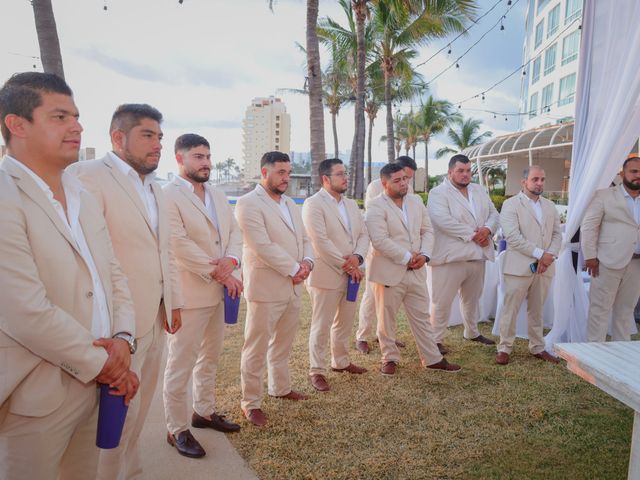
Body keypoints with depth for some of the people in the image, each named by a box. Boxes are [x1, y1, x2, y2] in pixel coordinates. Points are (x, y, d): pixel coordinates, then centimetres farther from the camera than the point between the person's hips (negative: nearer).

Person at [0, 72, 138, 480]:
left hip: (96, 384, 7)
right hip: (35, 399, -7)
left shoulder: (83, 197, 9)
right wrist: (101, 363, -13)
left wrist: (122, 338, -6)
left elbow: (114, 275, 10)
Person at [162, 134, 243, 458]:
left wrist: (231, 261, -12)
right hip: (188, 294, -8)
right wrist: (221, 274, -17)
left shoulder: (218, 195, 12)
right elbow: (180, 245, -21)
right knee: (180, 364, 3)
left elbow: (234, 231, 9)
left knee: (210, 358, 20)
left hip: (217, 292, 8)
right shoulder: (168, 195, -13)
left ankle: (204, 412, 37)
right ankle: (177, 430, 18)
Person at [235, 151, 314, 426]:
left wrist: (307, 261, -6)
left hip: (293, 287, 8)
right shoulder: (248, 203, -11)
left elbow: (304, 238, 14)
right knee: (256, 348, 3)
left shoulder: (291, 204, 15)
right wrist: (294, 269, -15)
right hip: (265, 288, -8)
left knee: (283, 344, 19)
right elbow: (262, 246, -20)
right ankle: (251, 402, 16)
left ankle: (280, 388, 36)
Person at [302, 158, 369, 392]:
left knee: (345, 322, 18)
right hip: (326, 275, -7)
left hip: (350, 274, 7)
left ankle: (341, 362, 36)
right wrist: (347, 266, -15)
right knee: (321, 326, 2)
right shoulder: (313, 204, -11)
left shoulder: (351, 204, 13)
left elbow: (363, 234, 9)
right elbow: (321, 242, -18)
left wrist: (357, 257, -11)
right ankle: (316, 371, 16)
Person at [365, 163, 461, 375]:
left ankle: (432, 358, 26)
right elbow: (380, 241, -21)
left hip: (416, 271, 6)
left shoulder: (416, 201, 9)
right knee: (387, 318, 8)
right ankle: (390, 358, 25)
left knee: (422, 317, 14)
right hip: (389, 272, -5)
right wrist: (407, 258, -17)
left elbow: (427, 230, 11)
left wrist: (424, 254, -7)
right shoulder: (376, 207, -12)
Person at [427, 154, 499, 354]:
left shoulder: (479, 191, 14)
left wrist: (487, 229, -11)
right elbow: (443, 220, -23)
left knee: (472, 298, 23)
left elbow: (494, 213, 12)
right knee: (442, 301, -2)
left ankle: (472, 332, 42)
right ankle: (437, 339, 9)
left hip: (478, 254, 7)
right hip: (450, 256, -7)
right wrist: (472, 234, -18)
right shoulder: (438, 193, -10)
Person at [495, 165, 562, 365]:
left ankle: (537, 347, 26)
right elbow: (513, 237, -14)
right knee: (510, 309, 0)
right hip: (519, 266, -5)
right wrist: (540, 254, -15)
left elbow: (557, 234, 12)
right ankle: (504, 348, 11)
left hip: (544, 267, 5)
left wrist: (550, 255, -6)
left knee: (537, 310, 15)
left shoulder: (550, 206, 15)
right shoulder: (511, 204, -4)